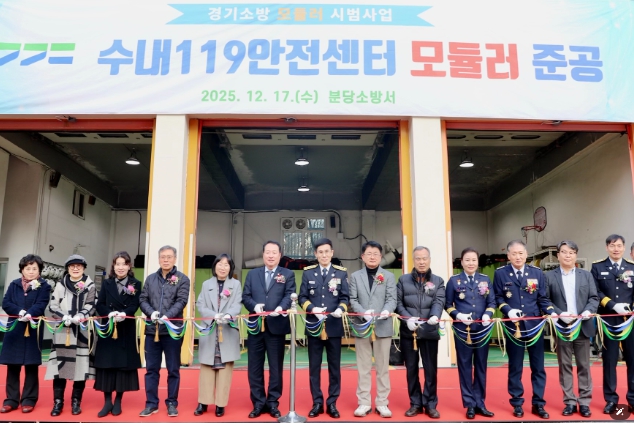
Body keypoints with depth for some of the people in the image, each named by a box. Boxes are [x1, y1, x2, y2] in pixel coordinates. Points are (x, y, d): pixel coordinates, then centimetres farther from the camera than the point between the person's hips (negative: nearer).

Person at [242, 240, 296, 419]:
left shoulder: (288, 275, 5)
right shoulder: (252, 274, 12)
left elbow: (289, 296, -7)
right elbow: (245, 296, 5)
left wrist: (281, 307, -27)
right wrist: (255, 305, -15)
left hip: (277, 326, -2)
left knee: (276, 366, 6)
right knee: (255, 366, 7)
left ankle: (273, 402, 18)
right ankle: (258, 403, 19)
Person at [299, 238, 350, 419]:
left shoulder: (341, 272, 4)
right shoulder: (308, 272, 5)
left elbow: (345, 297, 0)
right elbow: (302, 297, 2)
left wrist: (341, 309, -20)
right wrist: (312, 309, -16)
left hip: (334, 326, 0)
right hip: (313, 326, 0)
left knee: (334, 366, 7)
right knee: (314, 366, 7)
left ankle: (332, 403, 18)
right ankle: (317, 403, 18)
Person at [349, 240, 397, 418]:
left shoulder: (389, 276, 8)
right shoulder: (355, 276, 9)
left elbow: (392, 299, -2)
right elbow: (353, 300, 1)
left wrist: (386, 311, -24)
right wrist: (364, 313, -18)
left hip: (383, 326, 0)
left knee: (382, 366, 6)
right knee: (363, 367, 7)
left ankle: (382, 403, 15)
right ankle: (364, 403, 14)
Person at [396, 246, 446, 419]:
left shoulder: (438, 281, 7)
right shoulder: (403, 280, 7)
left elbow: (439, 302, -7)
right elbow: (398, 302, 2)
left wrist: (435, 316, -28)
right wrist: (407, 318, -14)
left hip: (429, 332, 0)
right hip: (408, 332, 1)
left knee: (431, 369, 6)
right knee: (411, 369, 9)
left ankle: (430, 404, 19)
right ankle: (415, 403, 21)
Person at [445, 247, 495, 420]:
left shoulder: (485, 279, 6)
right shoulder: (454, 280, 0)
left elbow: (492, 302, 5)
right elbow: (448, 305, 2)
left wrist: (488, 314, -14)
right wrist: (458, 315, -15)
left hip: (482, 329, 2)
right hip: (462, 330, -2)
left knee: (481, 366, 9)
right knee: (465, 367, 4)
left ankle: (479, 403, 19)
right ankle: (470, 404, 13)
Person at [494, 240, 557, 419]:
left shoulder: (537, 273, 2)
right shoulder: (500, 273, -2)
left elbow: (543, 298, 3)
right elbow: (498, 298, 0)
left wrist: (551, 312, -14)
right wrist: (508, 310, -18)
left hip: (535, 326, 2)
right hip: (513, 327, -1)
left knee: (538, 367, 9)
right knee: (515, 367, 9)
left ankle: (538, 404, 22)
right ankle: (517, 404, 21)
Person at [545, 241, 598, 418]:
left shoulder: (586, 275, 10)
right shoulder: (549, 276, 2)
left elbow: (594, 297, 5)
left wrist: (588, 311, -14)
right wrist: (560, 314, -16)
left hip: (583, 326, 2)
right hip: (561, 327, -1)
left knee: (584, 365, 7)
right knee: (565, 365, 5)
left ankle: (584, 402, 16)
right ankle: (569, 402, 14)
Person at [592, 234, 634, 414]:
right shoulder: (598, 267, 4)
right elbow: (596, 292, -2)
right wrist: (614, 306, -13)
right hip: (608, 320, -1)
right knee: (609, 360, 5)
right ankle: (611, 399, 15)